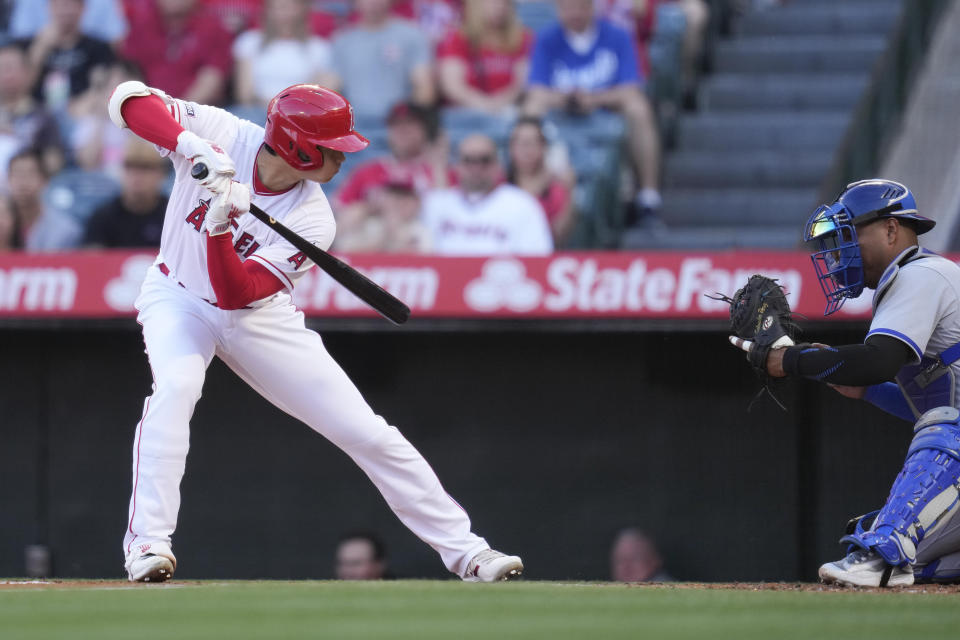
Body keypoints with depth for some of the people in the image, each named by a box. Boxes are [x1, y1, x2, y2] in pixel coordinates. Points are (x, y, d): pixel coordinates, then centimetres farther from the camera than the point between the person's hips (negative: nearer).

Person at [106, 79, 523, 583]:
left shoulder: (312, 221, -21)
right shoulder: (221, 135, -22)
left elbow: (235, 293, -27)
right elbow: (130, 98, -27)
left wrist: (219, 226, -45)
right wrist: (192, 144, -42)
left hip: (259, 318, 1)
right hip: (179, 298, -1)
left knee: (366, 431, -5)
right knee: (176, 385, -36)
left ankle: (463, 549, 6)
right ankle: (147, 542, -28)